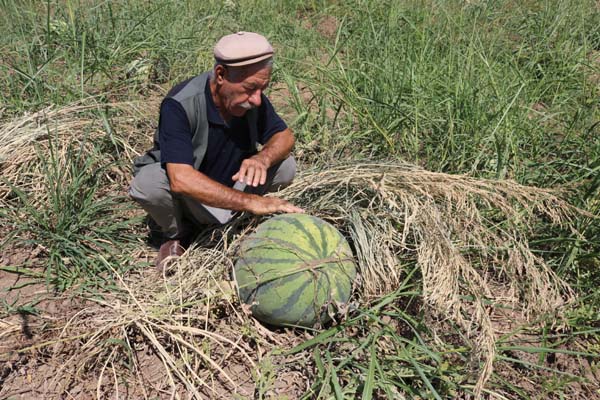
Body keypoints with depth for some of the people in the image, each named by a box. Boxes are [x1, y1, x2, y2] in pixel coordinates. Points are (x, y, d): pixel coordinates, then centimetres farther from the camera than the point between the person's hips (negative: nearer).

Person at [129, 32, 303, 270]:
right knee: (148, 182, -36)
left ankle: (228, 220, 3)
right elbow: (181, 179, -42)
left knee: (285, 165, -16)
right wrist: (251, 201, -46)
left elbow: (285, 136, -5)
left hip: (228, 184, 4)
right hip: (183, 195, -4)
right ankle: (177, 234, -3)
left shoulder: (254, 99, -16)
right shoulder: (180, 105, -32)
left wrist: (263, 158, -30)